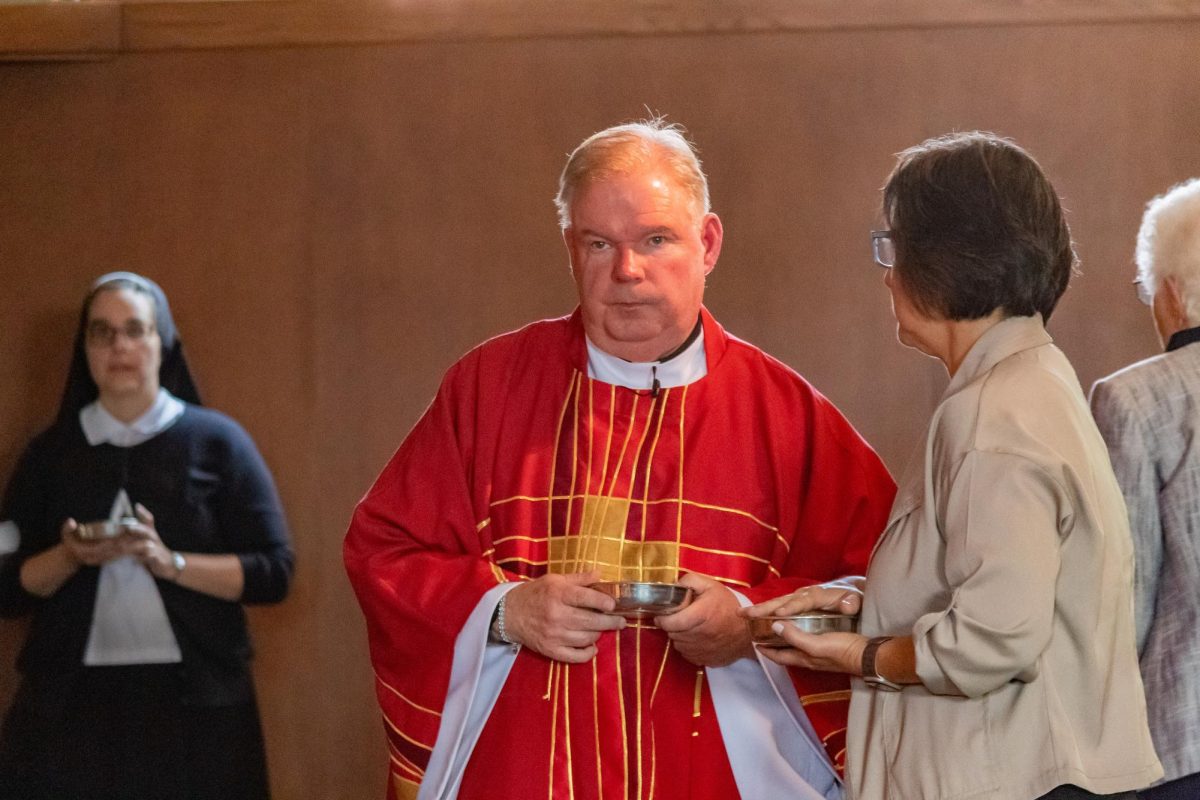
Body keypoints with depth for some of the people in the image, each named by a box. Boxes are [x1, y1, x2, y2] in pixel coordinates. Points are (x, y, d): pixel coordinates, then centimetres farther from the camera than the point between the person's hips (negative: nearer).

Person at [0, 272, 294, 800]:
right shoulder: (51, 451, 10)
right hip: (71, 700, 1)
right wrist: (69, 556, -11)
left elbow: (273, 572, -2)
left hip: (194, 700, -1)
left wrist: (169, 562, -15)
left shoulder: (216, 441, 3)